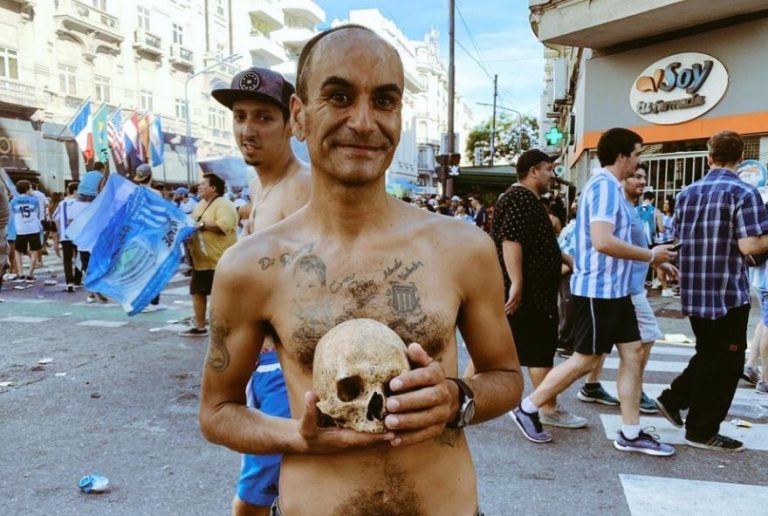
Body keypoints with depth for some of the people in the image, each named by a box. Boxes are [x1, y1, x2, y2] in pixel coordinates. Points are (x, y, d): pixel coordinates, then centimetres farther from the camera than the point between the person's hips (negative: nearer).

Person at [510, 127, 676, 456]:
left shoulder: (610, 186, 15)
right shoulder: (604, 185, -16)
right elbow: (602, 241, -28)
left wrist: (652, 258, 15)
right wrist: (651, 255, -17)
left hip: (614, 289, 10)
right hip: (598, 289, -10)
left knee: (633, 353, 9)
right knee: (586, 358, -1)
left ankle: (630, 434, 17)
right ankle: (527, 409, 12)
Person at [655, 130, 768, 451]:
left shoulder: (687, 194, 8)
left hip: (693, 291, 7)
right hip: (728, 292, -6)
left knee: (708, 355, 24)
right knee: (724, 363, 6)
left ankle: (672, 399, 23)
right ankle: (702, 431, 13)